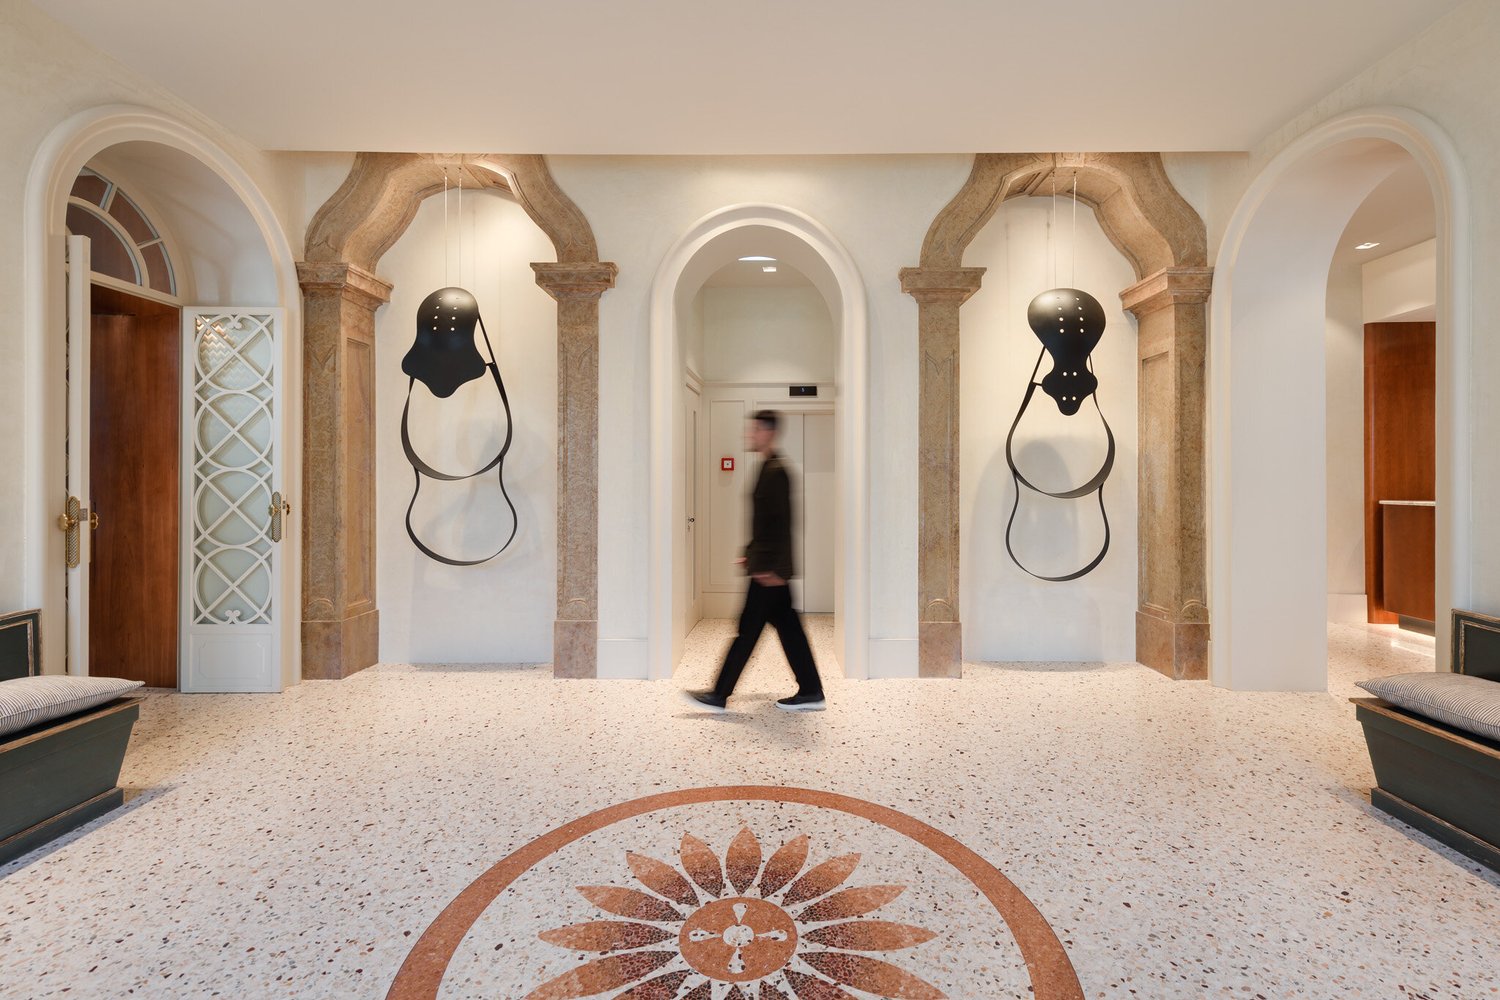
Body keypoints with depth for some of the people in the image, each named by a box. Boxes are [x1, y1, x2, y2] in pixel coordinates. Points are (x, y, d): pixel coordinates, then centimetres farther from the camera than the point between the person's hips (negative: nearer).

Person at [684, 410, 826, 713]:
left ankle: (719, 695, 8)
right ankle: (811, 693, 20)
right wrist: (750, 553, 23)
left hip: (769, 569, -10)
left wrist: (774, 568, -22)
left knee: (748, 629, -2)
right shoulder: (769, 469, 15)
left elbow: (782, 522, -21)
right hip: (767, 566, 10)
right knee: (788, 628, 12)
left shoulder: (776, 471, -16)